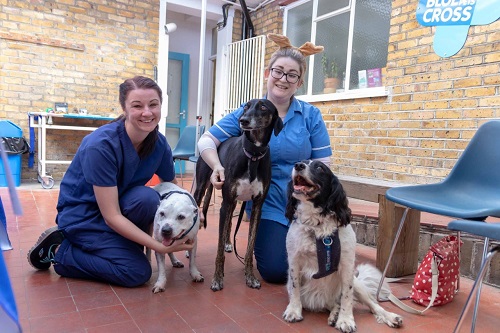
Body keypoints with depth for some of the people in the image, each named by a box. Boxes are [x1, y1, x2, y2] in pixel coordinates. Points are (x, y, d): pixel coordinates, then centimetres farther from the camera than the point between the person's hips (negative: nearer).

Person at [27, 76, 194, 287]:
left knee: (147, 198, -28)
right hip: (83, 214, -5)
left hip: (119, 203, 5)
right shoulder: (101, 145, -30)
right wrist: (160, 247, -31)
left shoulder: (159, 144, -12)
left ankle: (123, 248, 2)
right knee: (138, 272, -16)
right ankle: (58, 250, 2)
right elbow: (111, 216, -29)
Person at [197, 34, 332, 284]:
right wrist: (217, 166, -24)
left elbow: (322, 166, -5)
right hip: (268, 203, 0)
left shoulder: (311, 116, -6)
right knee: (276, 271, -7)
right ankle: (263, 238, 24)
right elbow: (206, 140, -4)